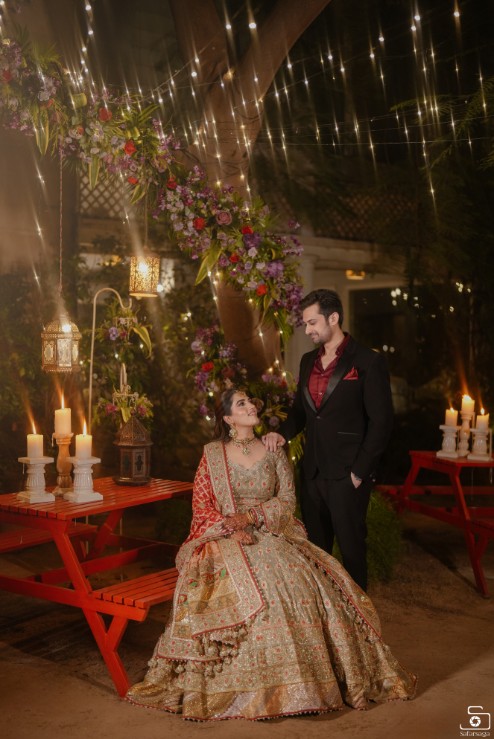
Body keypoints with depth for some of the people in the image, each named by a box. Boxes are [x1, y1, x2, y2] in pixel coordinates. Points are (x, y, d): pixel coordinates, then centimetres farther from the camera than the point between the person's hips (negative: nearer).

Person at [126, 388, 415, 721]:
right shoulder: (213, 453, 5)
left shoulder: (274, 451, 9)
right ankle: (250, 682, -20)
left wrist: (251, 516, -13)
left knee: (295, 581, -25)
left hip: (271, 535, 2)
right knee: (248, 585, -30)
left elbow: (287, 500, 3)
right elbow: (201, 506, 1)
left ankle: (301, 675, -14)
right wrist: (230, 528, -15)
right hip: (225, 539, -2)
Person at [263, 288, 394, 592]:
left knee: (351, 546, 5)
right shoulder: (308, 361, 12)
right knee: (315, 545, 13)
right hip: (313, 471, 6)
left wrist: (360, 471, -12)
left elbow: (381, 421, -9)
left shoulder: (368, 362, -8)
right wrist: (283, 433, -1)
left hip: (347, 474, -6)